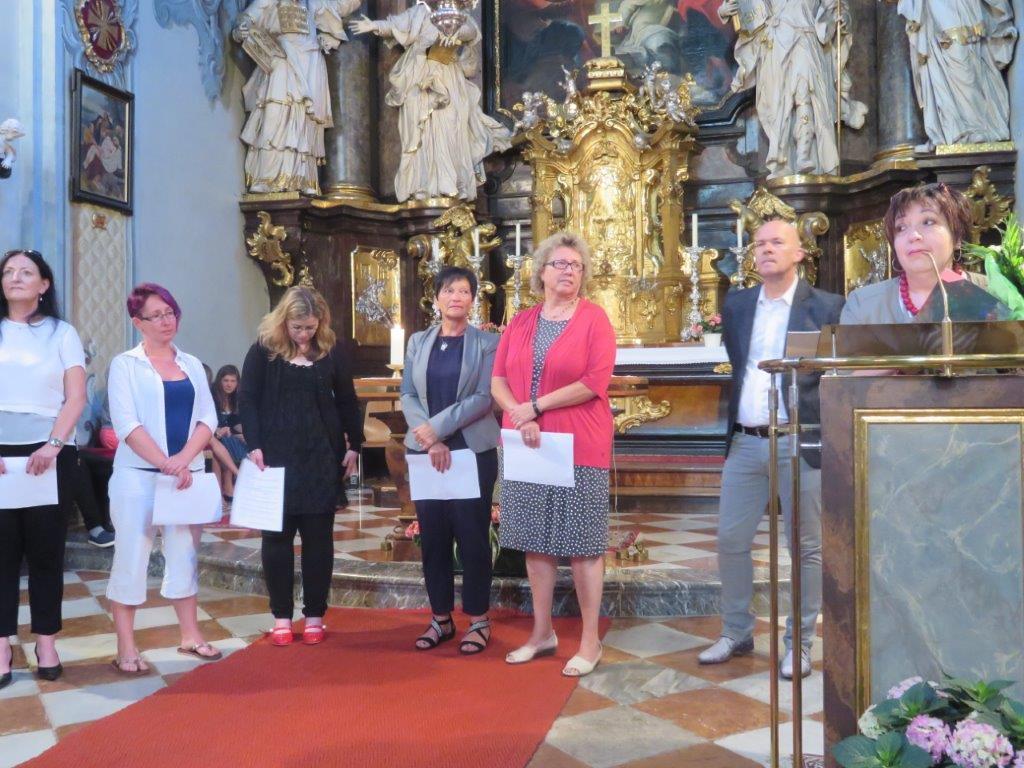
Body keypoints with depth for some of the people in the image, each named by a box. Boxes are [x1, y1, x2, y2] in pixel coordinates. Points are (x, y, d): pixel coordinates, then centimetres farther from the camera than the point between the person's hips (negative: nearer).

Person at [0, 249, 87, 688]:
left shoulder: (61, 333, 7)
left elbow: (77, 398, 0)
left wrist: (52, 445, -13)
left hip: (49, 453, -1)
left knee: (45, 548, 3)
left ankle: (46, 641, 10)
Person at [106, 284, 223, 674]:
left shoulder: (192, 365, 11)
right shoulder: (125, 364, -2)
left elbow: (207, 419, 5)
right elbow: (126, 424, -11)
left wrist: (183, 459, -11)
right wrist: (165, 463, -18)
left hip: (187, 474, 4)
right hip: (138, 475, -4)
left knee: (185, 553, 11)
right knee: (131, 555, 0)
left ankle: (190, 635, 21)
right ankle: (126, 647, 7)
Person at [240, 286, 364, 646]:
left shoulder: (333, 351, 3)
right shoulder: (263, 350, -1)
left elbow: (347, 402, 8)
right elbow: (247, 399, -3)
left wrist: (353, 445, 3)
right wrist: (254, 445, -13)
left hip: (322, 456, 1)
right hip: (276, 456, -1)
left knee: (318, 536, 6)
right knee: (277, 535, 5)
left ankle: (314, 615, 16)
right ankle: (281, 616, 16)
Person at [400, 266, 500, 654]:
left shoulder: (487, 343, 0)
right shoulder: (418, 342, 11)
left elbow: (484, 398, -10)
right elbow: (407, 395, 4)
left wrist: (436, 428, -16)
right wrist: (430, 441, -11)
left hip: (473, 452, -3)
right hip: (425, 453, 4)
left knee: (472, 535, 1)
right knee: (432, 536, 7)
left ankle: (478, 620, 12)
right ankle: (441, 618, 19)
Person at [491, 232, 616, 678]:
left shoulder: (594, 319, -3)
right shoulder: (520, 322, 10)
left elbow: (595, 382, -14)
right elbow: (497, 381, 6)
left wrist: (536, 406, -13)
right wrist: (520, 417, -12)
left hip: (579, 446, -5)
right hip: (527, 446, 5)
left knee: (582, 543, 1)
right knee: (536, 540, 11)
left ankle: (590, 641, 12)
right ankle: (542, 632, 25)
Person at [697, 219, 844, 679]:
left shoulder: (827, 308, -4)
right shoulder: (736, 305, 9)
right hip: (745, 443, 4)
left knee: (806, 547, 6)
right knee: (731, 540, 9)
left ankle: (800, 643, 21)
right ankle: (736, 634, 25)